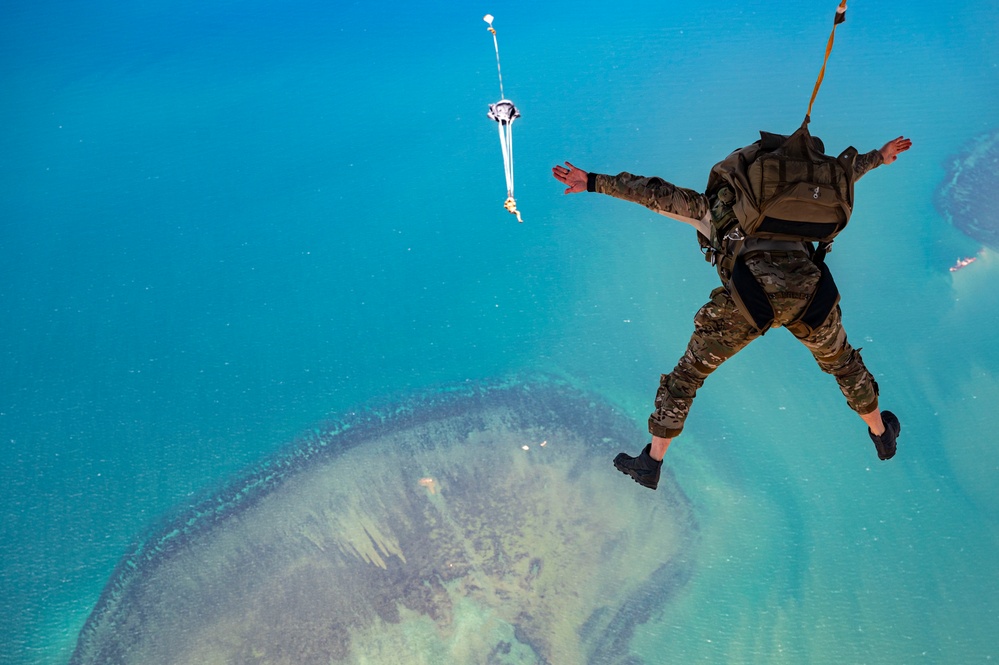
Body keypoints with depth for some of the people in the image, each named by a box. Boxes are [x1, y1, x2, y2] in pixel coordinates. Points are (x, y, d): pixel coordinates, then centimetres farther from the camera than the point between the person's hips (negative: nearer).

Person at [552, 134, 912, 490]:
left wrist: (592, 182, 16)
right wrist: (879, 156, 66)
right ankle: (881, 434, 56)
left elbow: (654, 192, 16)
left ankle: (651, 462, 23)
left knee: (687, 374, 16)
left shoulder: (711, 205, 25)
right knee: (840, 360, 35)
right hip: (809, 292, 4)